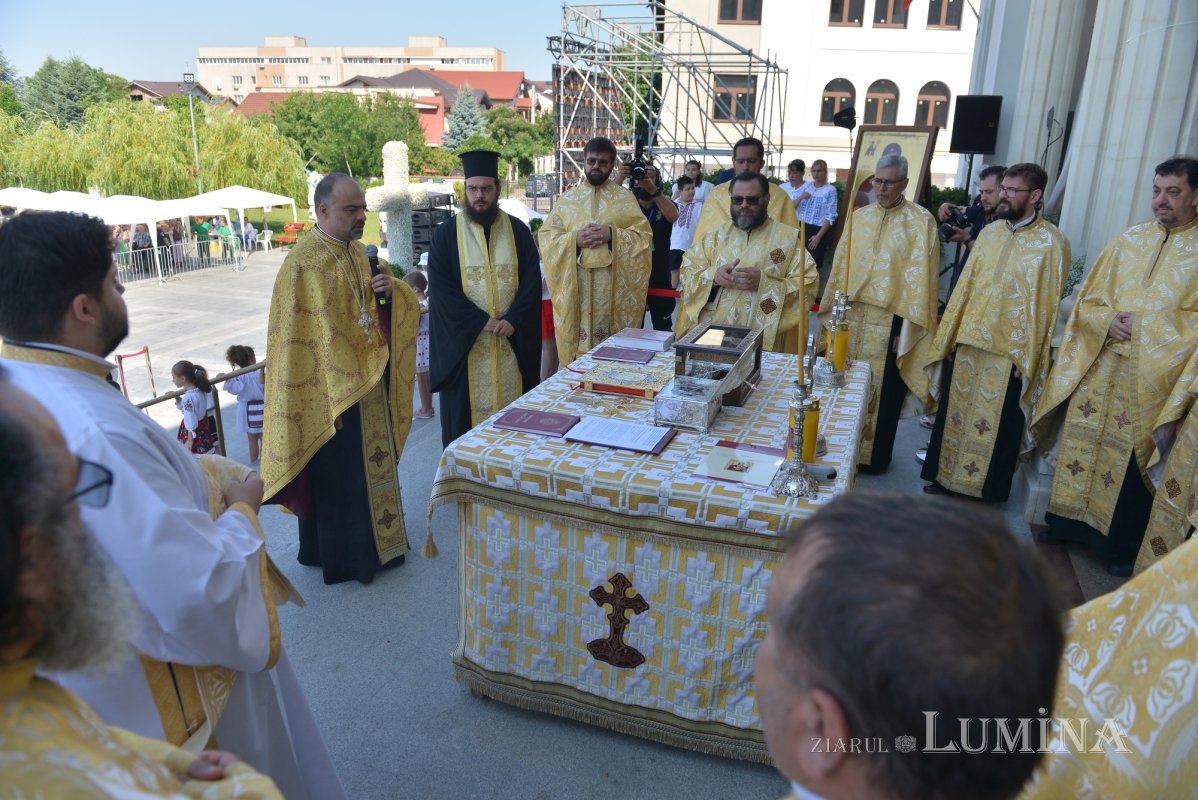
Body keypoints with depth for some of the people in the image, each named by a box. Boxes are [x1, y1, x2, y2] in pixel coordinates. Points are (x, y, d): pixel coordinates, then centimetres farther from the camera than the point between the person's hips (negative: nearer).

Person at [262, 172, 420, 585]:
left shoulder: (358, 253, 7)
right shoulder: (304, 262, -18)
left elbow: (390, 310, 15)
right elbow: (298, 336, -20)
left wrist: (389, 290, -10)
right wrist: (340, 391, -21)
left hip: (371, 381, 8)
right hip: (332, 392, -8)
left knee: (372, 463, 19)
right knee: (338, 473, 5)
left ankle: (375, 539, 37)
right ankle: (343, 555, 22)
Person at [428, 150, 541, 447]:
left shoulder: (518, 230, 6)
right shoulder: (446, 234, 1)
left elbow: (532, 280, 1)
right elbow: (440, 287, -7)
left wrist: (513, 320, -14)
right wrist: (481, 321, -15)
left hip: (513, 341, 2)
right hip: (464, 342, -1)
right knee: (467, 410, 4)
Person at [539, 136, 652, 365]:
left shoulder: (625, 198, 8)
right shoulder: (567, 198, 11)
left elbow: (644, 235, 1)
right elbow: (546, 235, 6)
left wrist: (613, 235, -15)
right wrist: (574, 239, -12)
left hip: (614, 284, -1)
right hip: (574, 285, 1)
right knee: (577, 346, 0)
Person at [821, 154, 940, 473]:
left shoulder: (921, 222, -6)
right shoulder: (860, 216, 9)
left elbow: (922, 279, -10)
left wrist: (908, 330, -14)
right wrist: (834, 310, 9)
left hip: (890, 321, -4)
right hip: (852, 317, 5)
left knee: (883, 391, 5)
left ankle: (874, 456, 20)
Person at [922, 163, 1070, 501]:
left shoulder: (1052, 242, -8)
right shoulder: (989, 234, 8)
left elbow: (1046, 304, -9)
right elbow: (966, 287, 10)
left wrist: (1028, 356, -11)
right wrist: (949, 337, 8)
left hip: (1011, 352, -5)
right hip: (968, 343, 5)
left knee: (998, 427, 6)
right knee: (954, 414, 13)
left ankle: (989, 491, 21)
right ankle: (947, 476, 29)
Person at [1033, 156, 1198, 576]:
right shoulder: (1128, 240, 10)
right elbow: (1088, 299, 10)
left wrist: (1143, 328, -16)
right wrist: (1108, 321, -9)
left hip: (1155, 379, -4)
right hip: (1100, 369, 4)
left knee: (1134, 460, 4)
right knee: (1084, 443, 10)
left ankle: (1123, 546, 19)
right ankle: (1073, 523, 26)